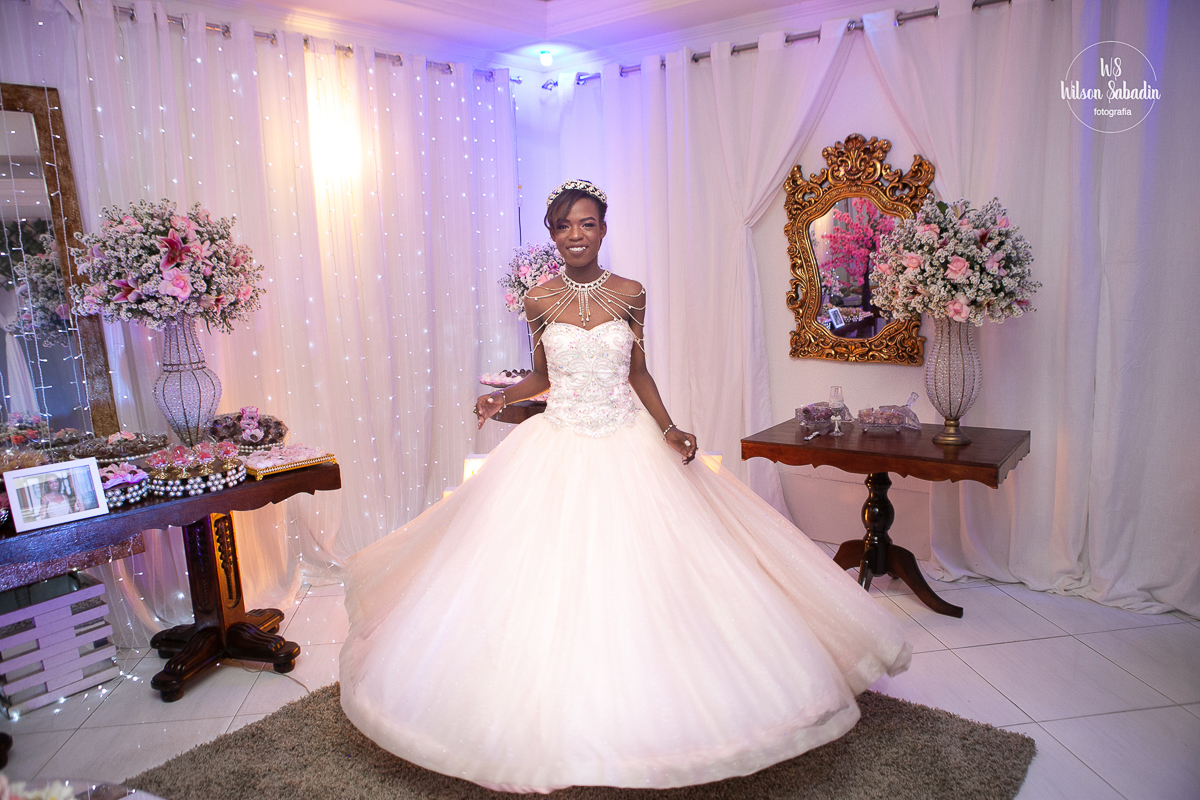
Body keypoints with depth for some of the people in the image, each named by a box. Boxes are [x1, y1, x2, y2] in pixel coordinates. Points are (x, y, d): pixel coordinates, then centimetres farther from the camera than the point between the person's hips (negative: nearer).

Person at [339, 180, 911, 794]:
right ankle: (549, 726, 22)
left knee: (635, 577, 3)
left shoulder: (630, 295, 1)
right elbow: (542, 376, 11)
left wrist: (669, 429, -5)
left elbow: (639, 374, 7)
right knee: (548, 578, 3)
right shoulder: (539, 299, 2)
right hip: (557, 452, 0)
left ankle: (641, 713, 23)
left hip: (628, 450, 0)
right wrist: (502, 396, -6)